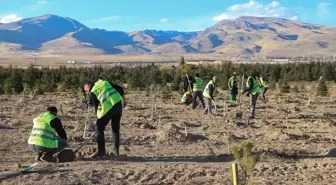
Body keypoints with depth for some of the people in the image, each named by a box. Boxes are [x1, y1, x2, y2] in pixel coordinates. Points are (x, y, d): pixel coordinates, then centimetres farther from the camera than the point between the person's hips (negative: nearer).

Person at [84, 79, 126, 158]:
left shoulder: (92, 93, 5)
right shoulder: (104, 82, 21)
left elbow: (96, 107, 3)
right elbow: (119, 88, 16)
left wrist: (99, 117, 14)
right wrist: (124, 100, 21)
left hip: (108, 108, -6)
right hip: (118, 104, 6)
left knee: (99, 128, 10)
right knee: (116, 128, 17)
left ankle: (101, 151, 9)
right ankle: (116, 150, 21)